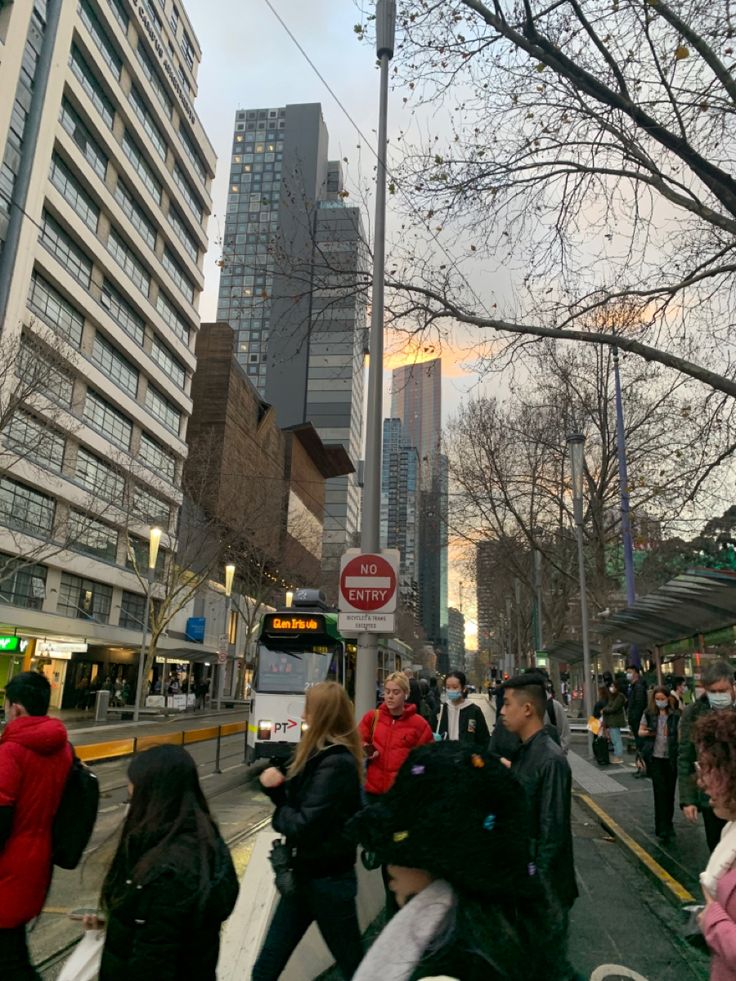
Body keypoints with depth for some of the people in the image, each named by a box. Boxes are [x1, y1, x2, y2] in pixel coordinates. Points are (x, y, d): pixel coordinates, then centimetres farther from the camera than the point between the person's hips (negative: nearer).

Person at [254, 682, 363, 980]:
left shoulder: (335, 764, -25)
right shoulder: (323, 755, 5)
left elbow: (303, 826, -28)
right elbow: (297, 804, 8)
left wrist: (279, 816, -8)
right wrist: (278, 787, -10)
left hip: (327, 880, -9)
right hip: (307, 873, 9)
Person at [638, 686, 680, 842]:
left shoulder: (676, 715, -2)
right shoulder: (649, 714, 1)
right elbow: (640, 731, 9)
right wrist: (647, 733, -13)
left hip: (671, 758, 1)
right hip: (655, 757, -1)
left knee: (669, 791, 10)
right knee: (660, 790, -6)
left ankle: (667, 823, 28)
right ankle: (663, 828, -2)